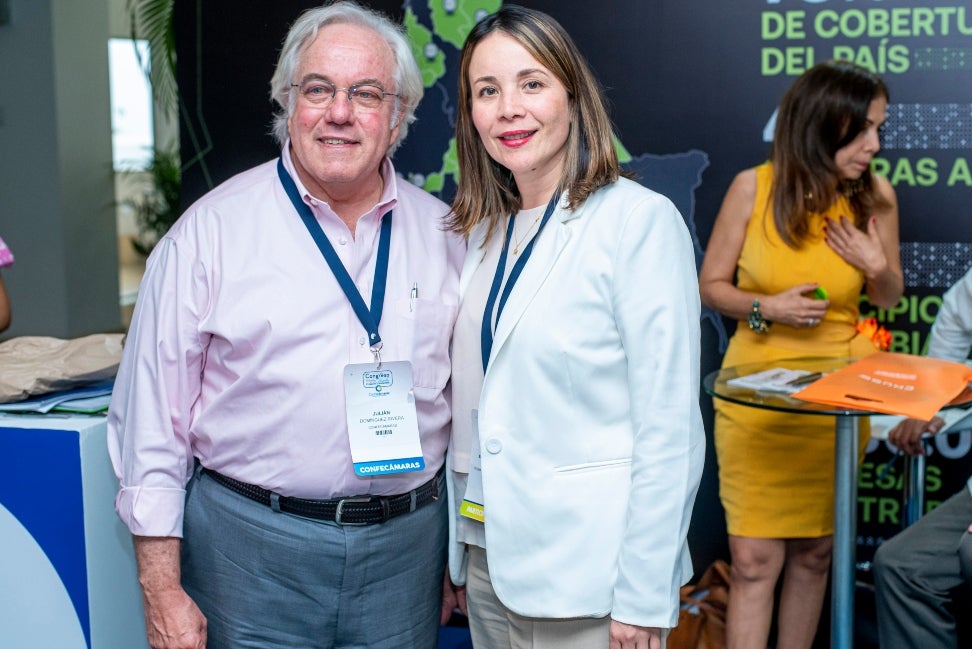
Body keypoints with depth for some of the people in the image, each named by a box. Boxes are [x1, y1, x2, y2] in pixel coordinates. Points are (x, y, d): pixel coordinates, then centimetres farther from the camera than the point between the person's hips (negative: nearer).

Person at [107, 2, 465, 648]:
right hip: (251, 548, -3)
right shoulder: (212, 229, -5)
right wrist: (162, 591, -7)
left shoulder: (444, 235, 4)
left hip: (405, 546, 3)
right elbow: (152, 417, -5)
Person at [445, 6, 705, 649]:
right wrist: (459, 545, 10)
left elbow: (668, 428, -15)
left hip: (585, 572, -6)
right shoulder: (484, 229, 8)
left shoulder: (640, 221, -13)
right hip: (488, 552, 6)